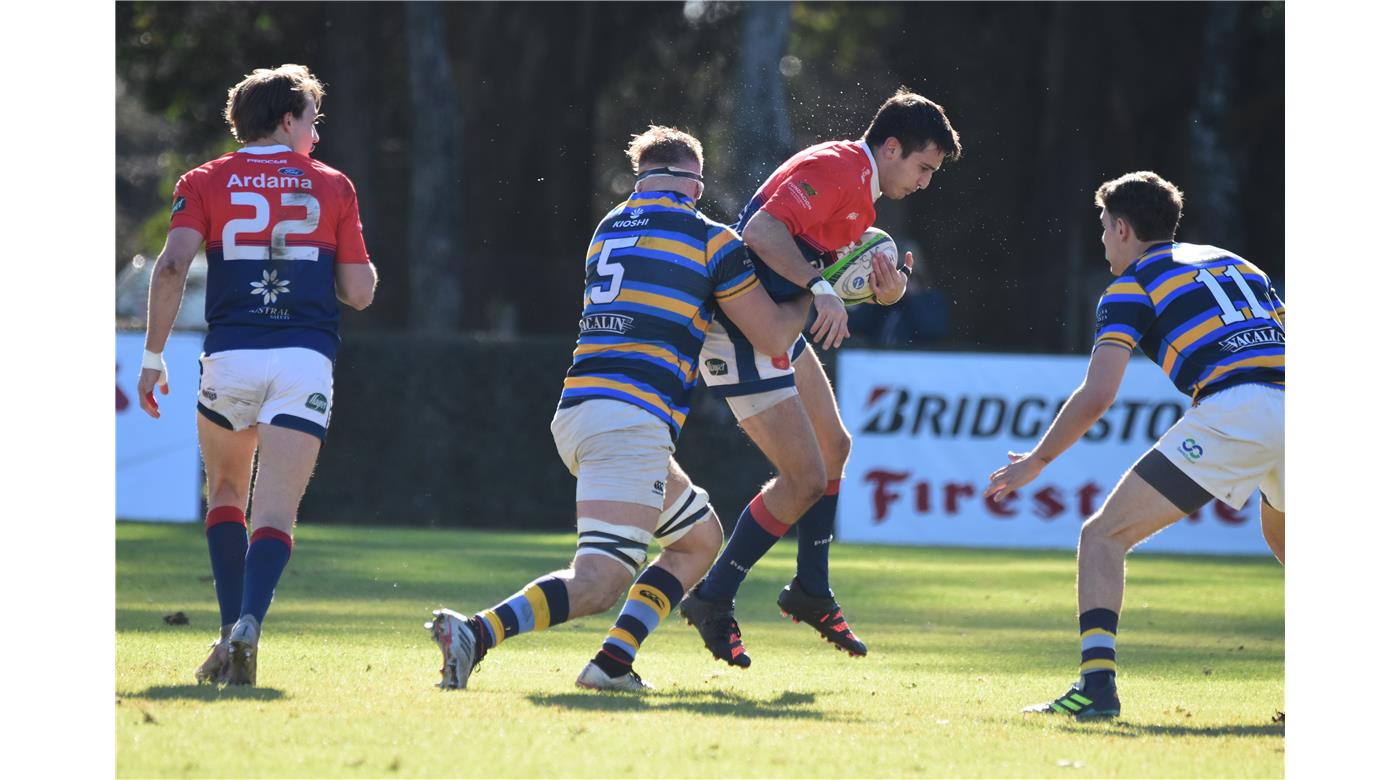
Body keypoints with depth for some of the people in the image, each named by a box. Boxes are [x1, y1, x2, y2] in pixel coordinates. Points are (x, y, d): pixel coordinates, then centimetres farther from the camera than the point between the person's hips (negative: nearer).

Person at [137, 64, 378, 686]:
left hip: (230, 357, 1)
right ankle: (247, 628, -28)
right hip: (306, 359, -1)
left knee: (226, 495, 22)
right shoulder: (332, 187, 11)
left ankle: (231, 630, 10)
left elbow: (172, 266, -6)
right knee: (274, 512, -5)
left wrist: (153, 355, -2)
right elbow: (360, 292, 9)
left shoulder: (205, 183, 9)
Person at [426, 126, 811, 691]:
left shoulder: (607, 230, 21)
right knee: (598, 582, -15)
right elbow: (775, 336, 6)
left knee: (700, 538, 22)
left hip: (576, 409, 8)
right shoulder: (708, 239, 2)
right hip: (632, 418, -8)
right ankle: (478, 633, -34)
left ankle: (613, 663, 8)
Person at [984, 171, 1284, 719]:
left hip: (1230, 413, -6)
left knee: (1104, 535, 2)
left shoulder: (1132, 285, 11)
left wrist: (1036, 461, 13)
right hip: (1291, 406, 6)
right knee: (1282, 538, 35)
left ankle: (1096, 682, -14)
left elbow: (1097, 395, 2)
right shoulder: (1237, 264, 29)